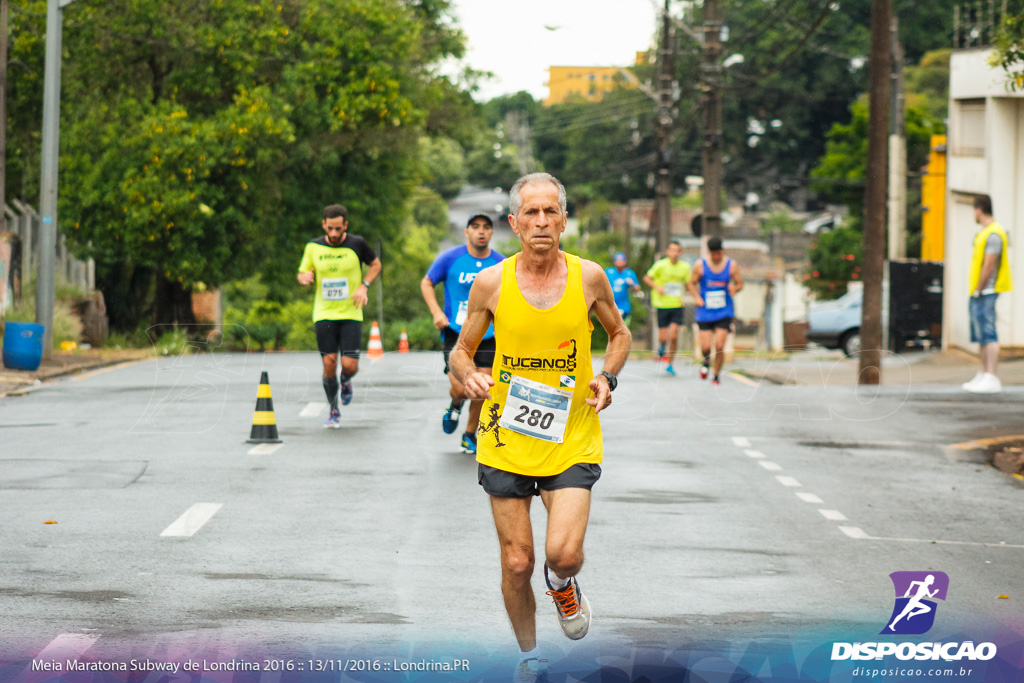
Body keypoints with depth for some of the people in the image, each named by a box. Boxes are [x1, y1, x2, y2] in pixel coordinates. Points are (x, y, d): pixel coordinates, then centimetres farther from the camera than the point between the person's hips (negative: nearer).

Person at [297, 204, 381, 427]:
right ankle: (334, 412, 14)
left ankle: (345, 382, 29)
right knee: (329, 363, -5)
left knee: (350, 366, -10)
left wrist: (364, 286, -4)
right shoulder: (313, 247, 0)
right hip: (324, 314, 1)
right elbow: (303, 273, 12)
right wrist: (305, 277, -12)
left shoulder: (357, 244, -5)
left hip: (351, 314, -1)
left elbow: (376, 264, 11)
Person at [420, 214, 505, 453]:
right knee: (460, 388, -14)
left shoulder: (500, 264, 1)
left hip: (488, 336, 2)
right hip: (455, 333, -2)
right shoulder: (450, 258, -5)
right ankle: (455, 405, 24)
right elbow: (427, 283, 6)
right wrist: (437, 312, -8)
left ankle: (470, 435, 24)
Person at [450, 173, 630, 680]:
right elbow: (462, 351, 8)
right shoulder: (491, 283, -5)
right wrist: (470, 376, -15)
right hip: (506, 439, 0)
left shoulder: (588, 277, -3)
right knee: (517, 563, 2)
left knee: (564, 553, -17)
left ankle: (562, 584, 21)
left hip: (572, 438, 0)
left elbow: (619, 334, 15)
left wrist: (607, 378, -4)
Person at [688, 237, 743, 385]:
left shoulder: (731, 265, -1)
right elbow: (691, 283, 6)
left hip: (724, 313, 0)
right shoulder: (700, 265, -4)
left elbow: (740, 283, 7)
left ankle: (717, 375, 8)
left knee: (719, 346, -10)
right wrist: (697, 297, -11)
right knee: (705, 347, -6)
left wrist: (735, 288, -17)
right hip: (705, 313, 0)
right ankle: (706, 362, 29)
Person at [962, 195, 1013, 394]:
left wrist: (978, 292, -17)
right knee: (981, 335, 14)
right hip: (978, 292, 11)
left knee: (988, 333, -14)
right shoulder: (983, 233, 17)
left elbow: (989, 266, -20)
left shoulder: (993, 234, -16)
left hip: (986, 291, -11)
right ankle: (982, 376, 20)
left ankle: (991, 378, -18)